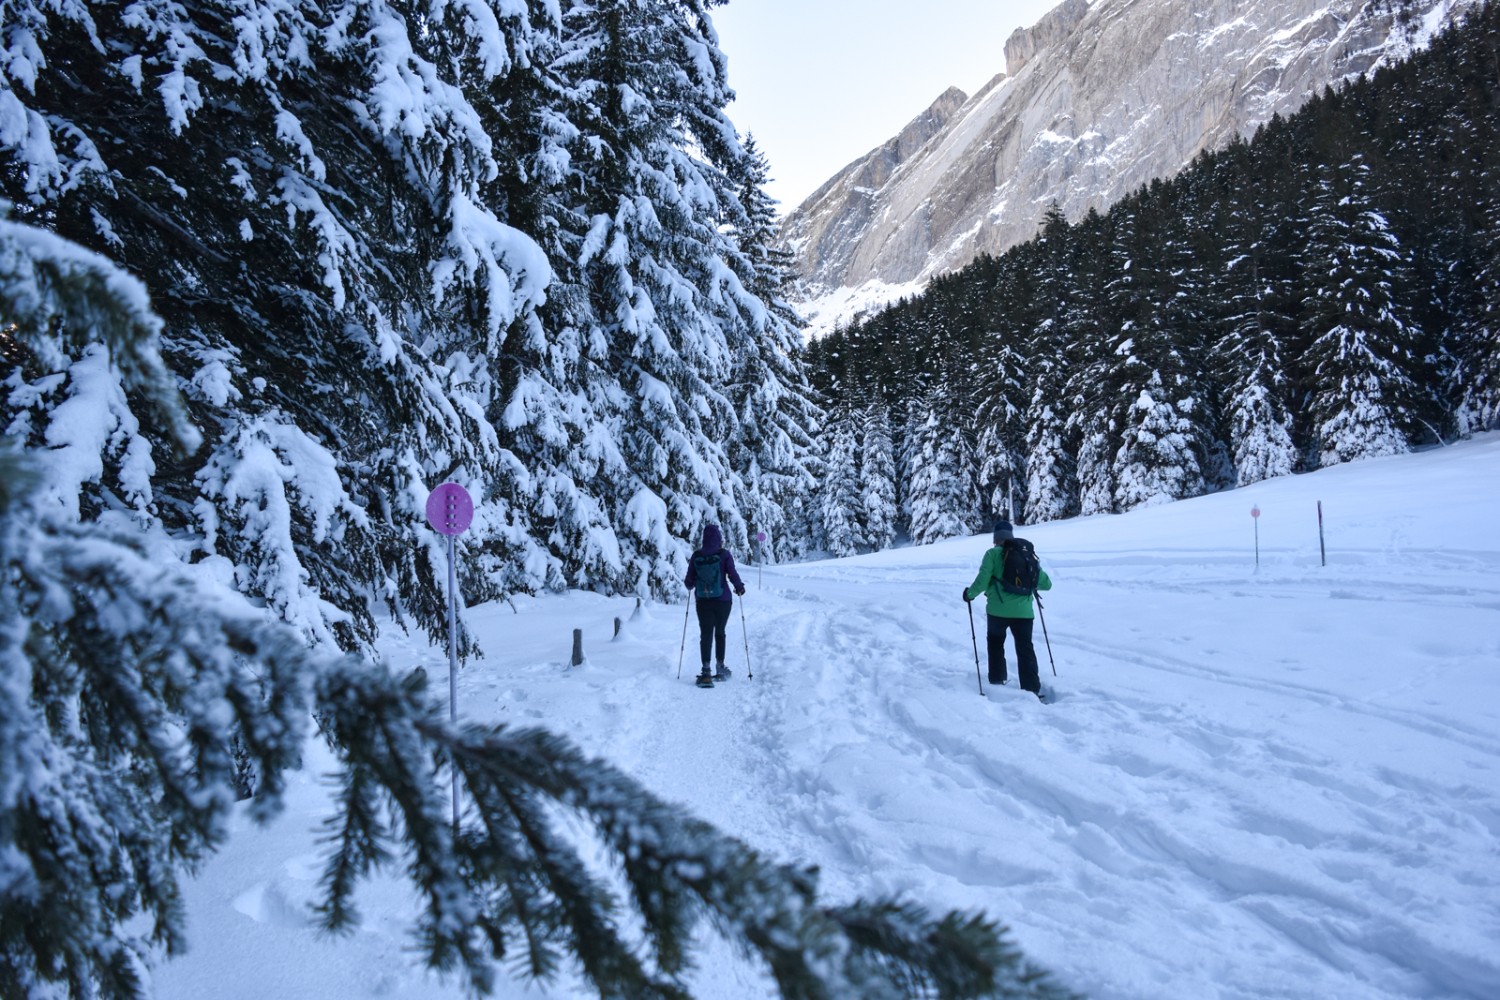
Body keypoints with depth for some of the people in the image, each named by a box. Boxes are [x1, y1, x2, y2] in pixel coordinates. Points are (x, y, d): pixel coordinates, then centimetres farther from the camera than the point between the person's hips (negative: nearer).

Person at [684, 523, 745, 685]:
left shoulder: (696, 556, -3)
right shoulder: (724, 554, -9)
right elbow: (732, 574, -12)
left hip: (703, 602, 1)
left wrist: (690, 586, 25)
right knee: (720, 632, 16)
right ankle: (720, 667, 23)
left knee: (706, 634, 3)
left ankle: (706, 672, -8)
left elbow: (689, 581, 2)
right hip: (722, 600, -1)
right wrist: (740, 587, 7)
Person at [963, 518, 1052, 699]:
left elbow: (983, 580, -14)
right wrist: (1031, 582, 31)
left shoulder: (993, 553, -4)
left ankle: (997, 679, 27)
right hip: (1023, 611, 2)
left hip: (998, 610, -2)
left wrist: (970, 593, 4)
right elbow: (1046, 583, 10)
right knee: (1025, 649, 10)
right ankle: (1032, 688, 2)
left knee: (995, 642, 23)